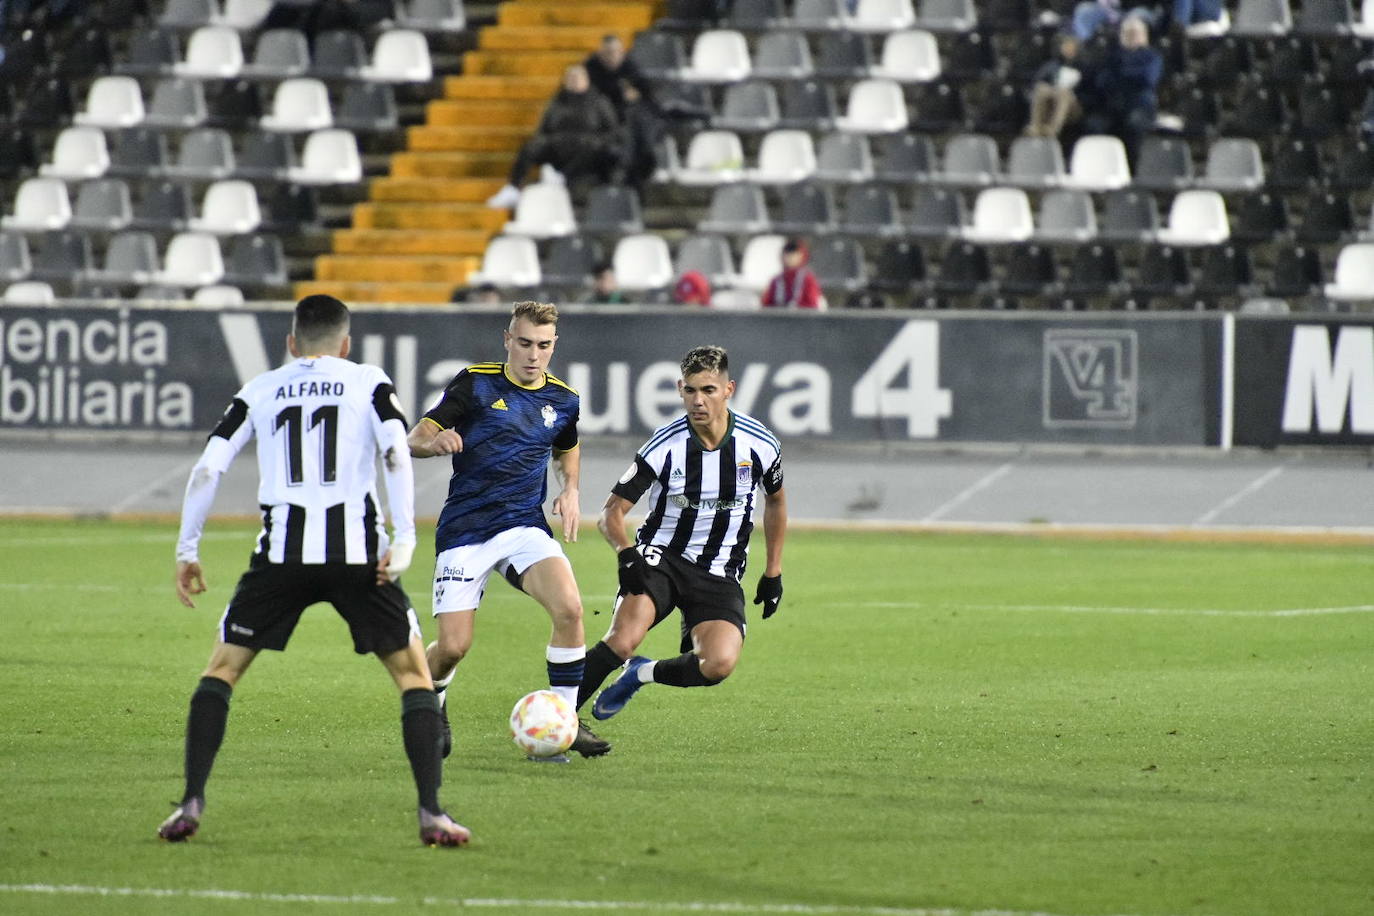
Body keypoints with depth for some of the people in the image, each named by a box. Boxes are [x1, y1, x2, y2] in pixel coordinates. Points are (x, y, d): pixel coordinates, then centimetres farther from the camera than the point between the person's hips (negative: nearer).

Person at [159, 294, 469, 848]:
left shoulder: (260, 391, 15)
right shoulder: (369, 383, 10)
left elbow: (207, 468, 7)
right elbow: (397, 454, -7)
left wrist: (187, 551, 12)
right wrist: (404, 540, -9)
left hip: (281, 553, 1)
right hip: (357, 551, -1)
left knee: (223, 667, 15)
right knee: (414, 674, 9)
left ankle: (191, 803, 2)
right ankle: (431, 813, -3)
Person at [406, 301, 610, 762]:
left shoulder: (562, 399, 6)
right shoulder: (475, 384, -5)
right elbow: (415, 439, -6)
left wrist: (570, 490, 8)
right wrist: (436, 441, -30)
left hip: (524, 526, 3)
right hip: (464, 530, -3)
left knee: (569, 608, -24)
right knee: (452, 647, -9)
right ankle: (432, 703, 27)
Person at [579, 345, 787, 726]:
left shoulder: (759, 444, -5)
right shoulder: (664, 446, -12)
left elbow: (775, 500, 16)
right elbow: (611, 513, -7)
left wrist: (773, 573, 15)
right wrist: (625, 552, -28)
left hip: (720, 575, 2)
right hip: (660, 558, -2)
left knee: (720, 664, -24)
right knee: (623, 639, -31)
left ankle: (643, 673, 6)